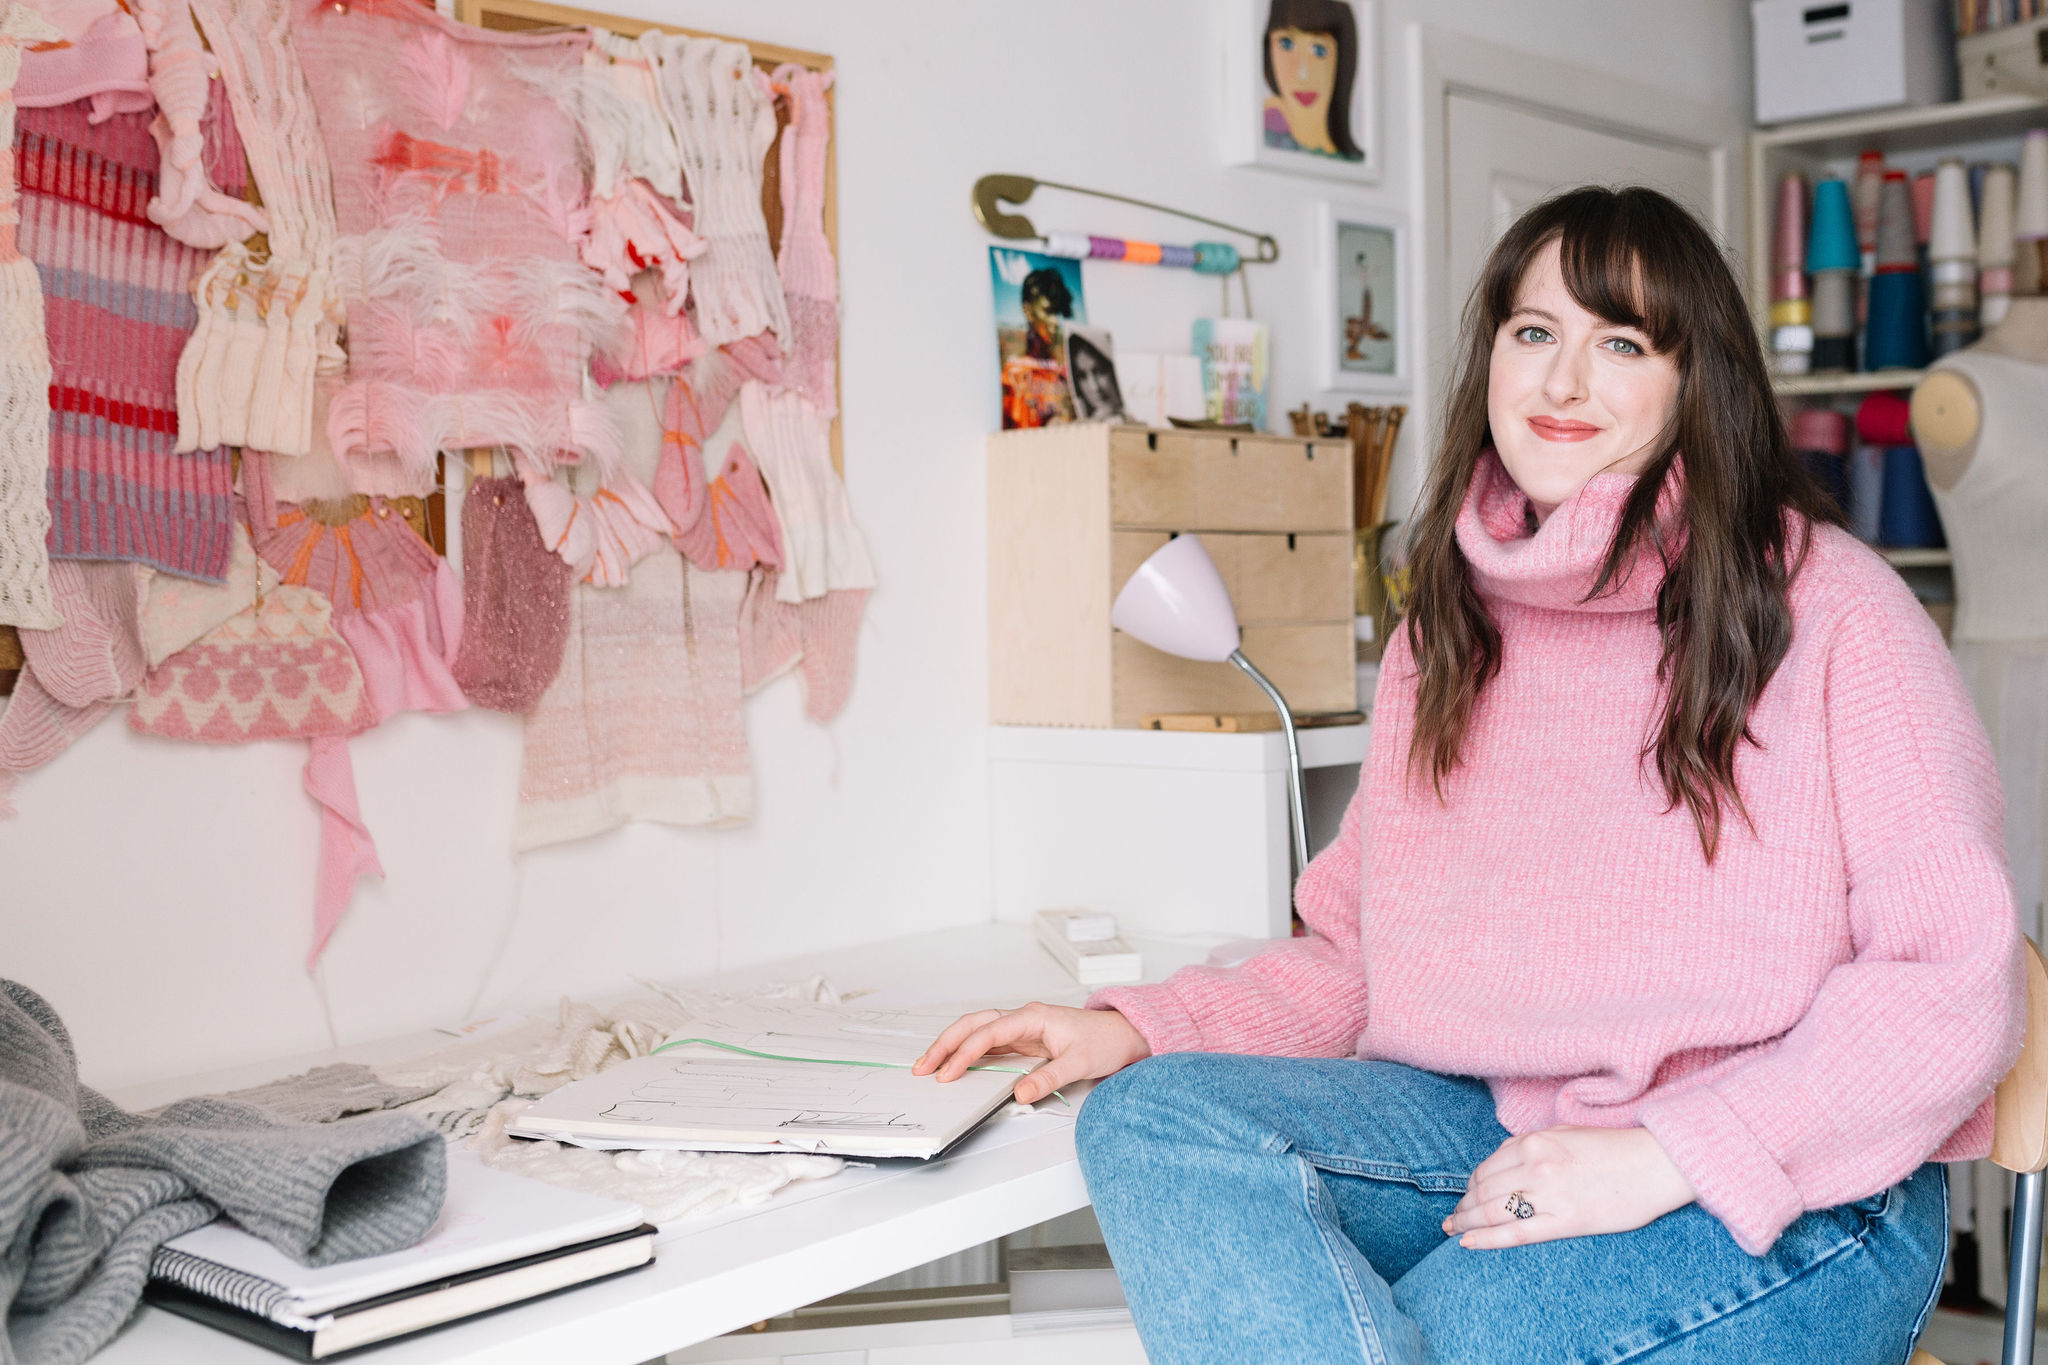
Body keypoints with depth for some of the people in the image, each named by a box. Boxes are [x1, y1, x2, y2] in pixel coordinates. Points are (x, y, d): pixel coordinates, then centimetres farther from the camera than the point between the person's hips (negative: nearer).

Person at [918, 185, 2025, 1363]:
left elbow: (1958, 979, -11)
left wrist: (1670, 1154, -21)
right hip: (1488, 1130, 6)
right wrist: (1136, 1027, -1)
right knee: (1148, 1120, -21)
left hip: (1802, 1193, -5)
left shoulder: (1830, 612, -5)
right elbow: (1361, 959, 15)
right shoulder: (1447, 638, 14)